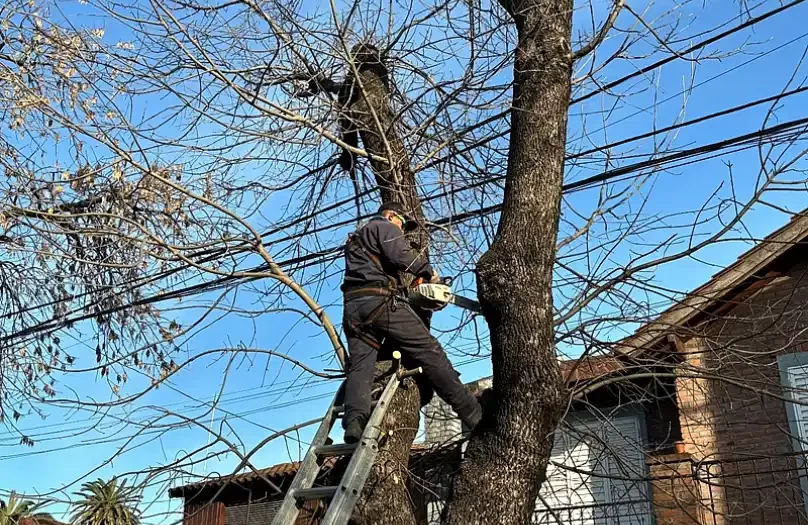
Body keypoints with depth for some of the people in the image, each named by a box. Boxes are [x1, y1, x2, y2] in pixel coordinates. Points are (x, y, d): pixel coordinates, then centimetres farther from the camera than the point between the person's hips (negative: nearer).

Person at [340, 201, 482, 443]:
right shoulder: (384, 227, 10)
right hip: (380, 301, -8)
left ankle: (354, 420, -31)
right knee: (429, 351, -7)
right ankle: (472, 413, -7)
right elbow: (401, 255, -9)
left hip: (353, 305, 8)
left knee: (360, 365, -7)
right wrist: (428, 271, 4)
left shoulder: (355, 239, 37)